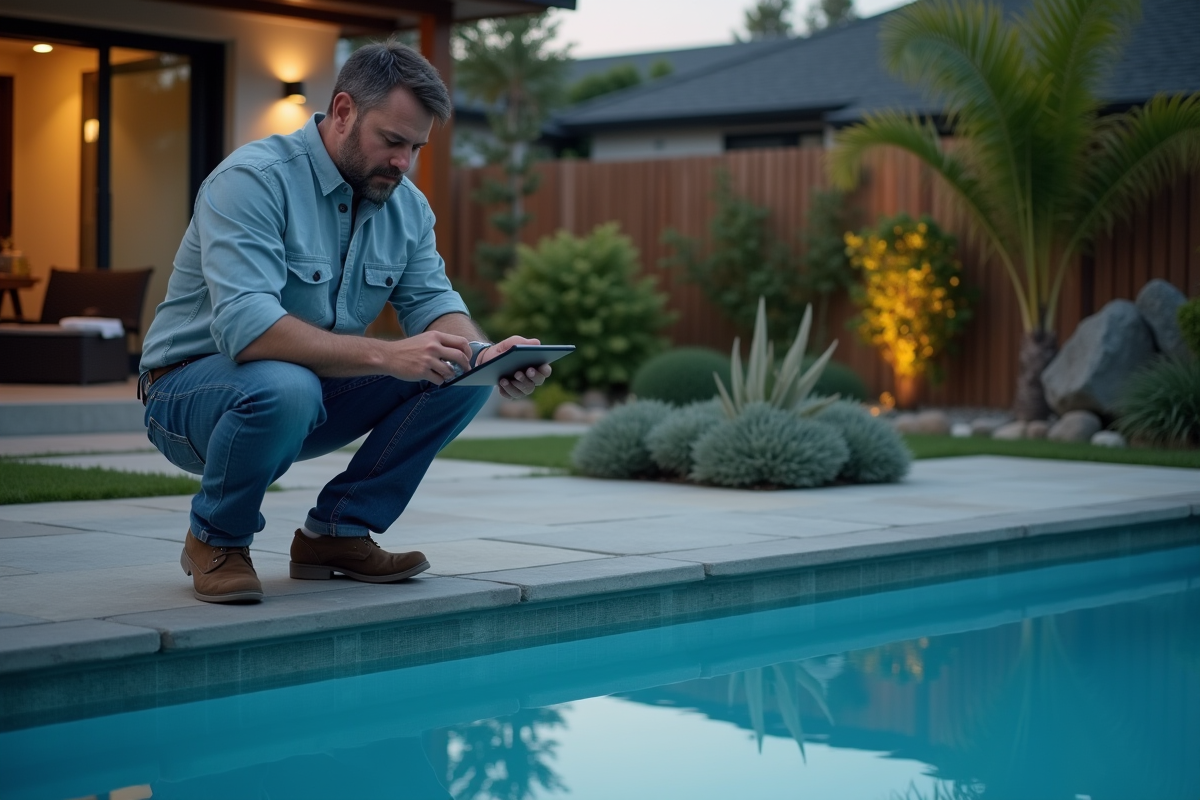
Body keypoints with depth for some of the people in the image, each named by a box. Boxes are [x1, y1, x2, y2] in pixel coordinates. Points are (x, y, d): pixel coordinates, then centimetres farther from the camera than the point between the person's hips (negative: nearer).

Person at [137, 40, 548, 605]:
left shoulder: (407, 207, 3)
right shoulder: (254, 179, -22)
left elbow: (431, 302, -3)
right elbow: (245, 326, -34)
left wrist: (486, 354, -27)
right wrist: (385, 356, -42)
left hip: (316, 389, 7)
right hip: (192, 387, -7)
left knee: (462, 374, -10)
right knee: (286, 385, -40)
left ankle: (338, 531, -1)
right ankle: (216, 539, -11)